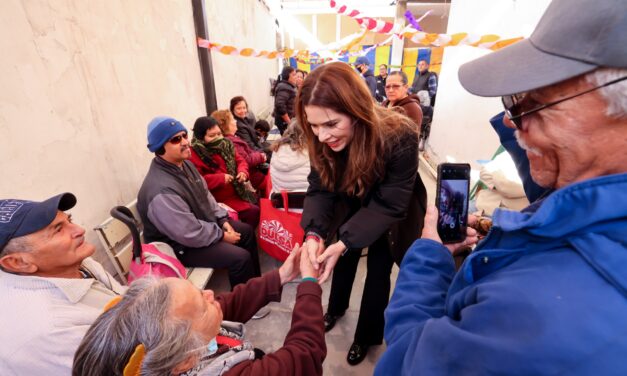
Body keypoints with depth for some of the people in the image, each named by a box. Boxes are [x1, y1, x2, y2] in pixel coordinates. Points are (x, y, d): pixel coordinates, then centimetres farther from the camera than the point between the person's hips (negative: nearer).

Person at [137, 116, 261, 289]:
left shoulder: (185, 164, -1)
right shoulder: (162, 192, -33)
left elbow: (206, 195, 9)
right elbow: (190, 234, -31)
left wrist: (223, 220, -2)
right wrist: (221, 235, -17)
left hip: (204, 223, 10)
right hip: (182, 245, -9)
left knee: (246, 231, 11)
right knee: (241, 257, -19)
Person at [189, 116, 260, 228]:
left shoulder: (225, 144, 6)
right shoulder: (194, 155, -14)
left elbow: (240, 160, 14)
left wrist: (243, 172, -9)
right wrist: (220, 178, -25)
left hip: (239, 191, 8)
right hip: (222, 198, -7)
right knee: (254, 212, -16)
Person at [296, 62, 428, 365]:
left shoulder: (399, 137, -38)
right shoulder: (322, 139, -25)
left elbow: (388, 205, -32)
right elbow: (319, 188, -19)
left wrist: (345, 241, -39)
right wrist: (315, 233, -36)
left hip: (390, 215, -3)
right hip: (353, 206, 4)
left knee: (378, 272, 9)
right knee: (344, 259, 20)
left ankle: (367, 336, 37)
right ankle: (336, 308, 51)